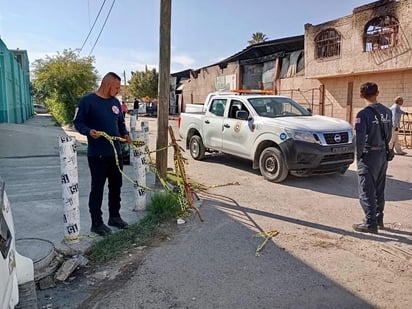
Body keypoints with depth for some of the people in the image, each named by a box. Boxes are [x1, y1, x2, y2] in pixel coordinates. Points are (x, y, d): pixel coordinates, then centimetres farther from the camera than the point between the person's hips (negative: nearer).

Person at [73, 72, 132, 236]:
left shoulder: (115, 102, 11)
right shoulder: (87, 101, -9)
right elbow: (78, 122, -8)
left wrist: (125, 134, 2)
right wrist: (89, 131, -27)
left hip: (115, 153, 7)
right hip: (97, 154, -7)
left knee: (116, 186, 14)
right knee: (97, 188, 1)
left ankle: (114, 216, 30)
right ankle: (96, 223, 13)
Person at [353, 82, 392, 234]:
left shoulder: (363, 114, -16)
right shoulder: (387, 111, 6)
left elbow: (360, 138, -19)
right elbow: (389, 134, 11)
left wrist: (358, 156, -7)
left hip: (369, 156, -7)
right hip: (383, 154, 7)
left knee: (367, 191, 0)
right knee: (379, 190, 17)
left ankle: (370, 223, 3)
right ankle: (378, 220, 27)